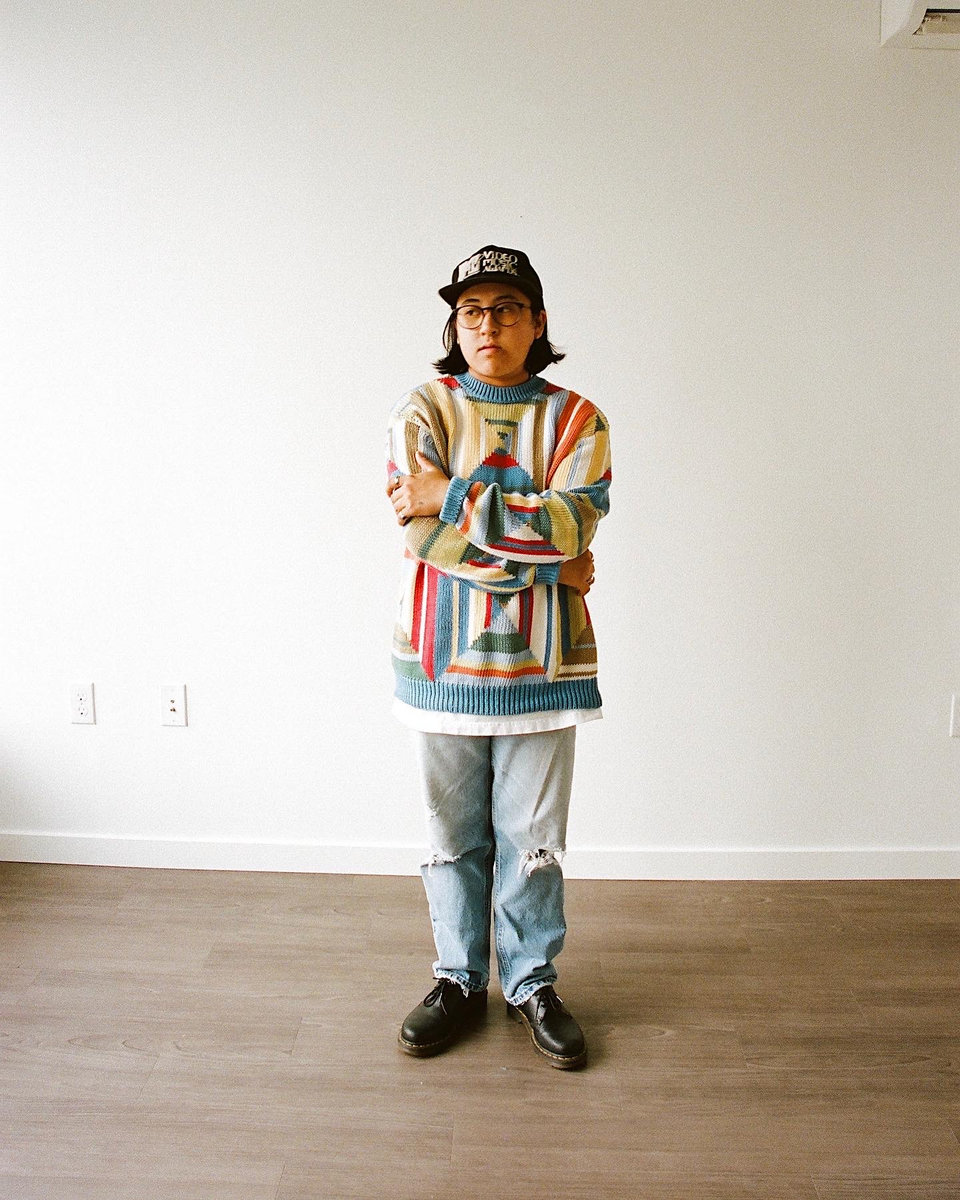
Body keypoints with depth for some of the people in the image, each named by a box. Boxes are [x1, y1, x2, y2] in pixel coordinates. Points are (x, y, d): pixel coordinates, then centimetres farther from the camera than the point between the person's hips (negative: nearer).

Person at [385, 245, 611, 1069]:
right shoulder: (422, 412, -1)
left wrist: (455, 498, -18)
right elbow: (424, 535, -14)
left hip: (539, 661, 0)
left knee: (533, 838, 10)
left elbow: (569, 522, -16)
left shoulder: (576, 420, 1)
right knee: (454, 835, 12)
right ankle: (460, 981, 32)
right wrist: (547, 566, -14)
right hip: (443, 659, 0)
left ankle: (533, 983, 30)